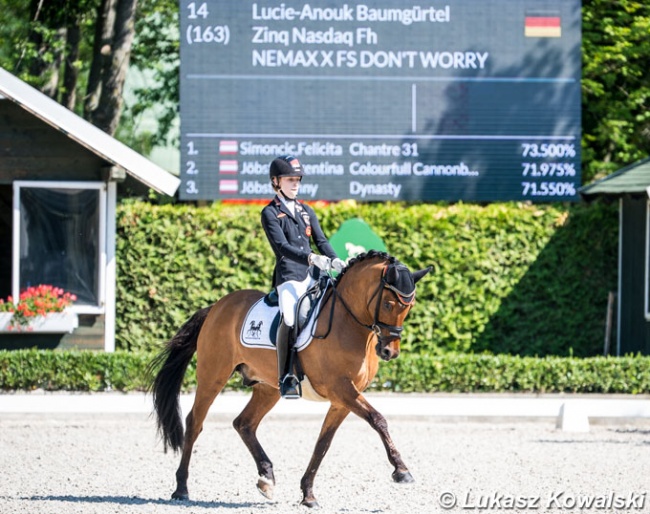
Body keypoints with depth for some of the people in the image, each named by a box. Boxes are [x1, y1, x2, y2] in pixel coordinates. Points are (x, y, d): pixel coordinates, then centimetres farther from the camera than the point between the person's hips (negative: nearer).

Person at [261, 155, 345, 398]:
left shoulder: (307, 211, 22)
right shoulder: (270, 213, 3)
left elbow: (321, 241, 14)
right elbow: (282, 246, -11)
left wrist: (334, 260, -7)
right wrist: (311, 258, -26)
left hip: (312, 274, 6)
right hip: (288, 275, -6)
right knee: (289, 318, -25)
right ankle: (285, 378, -22)